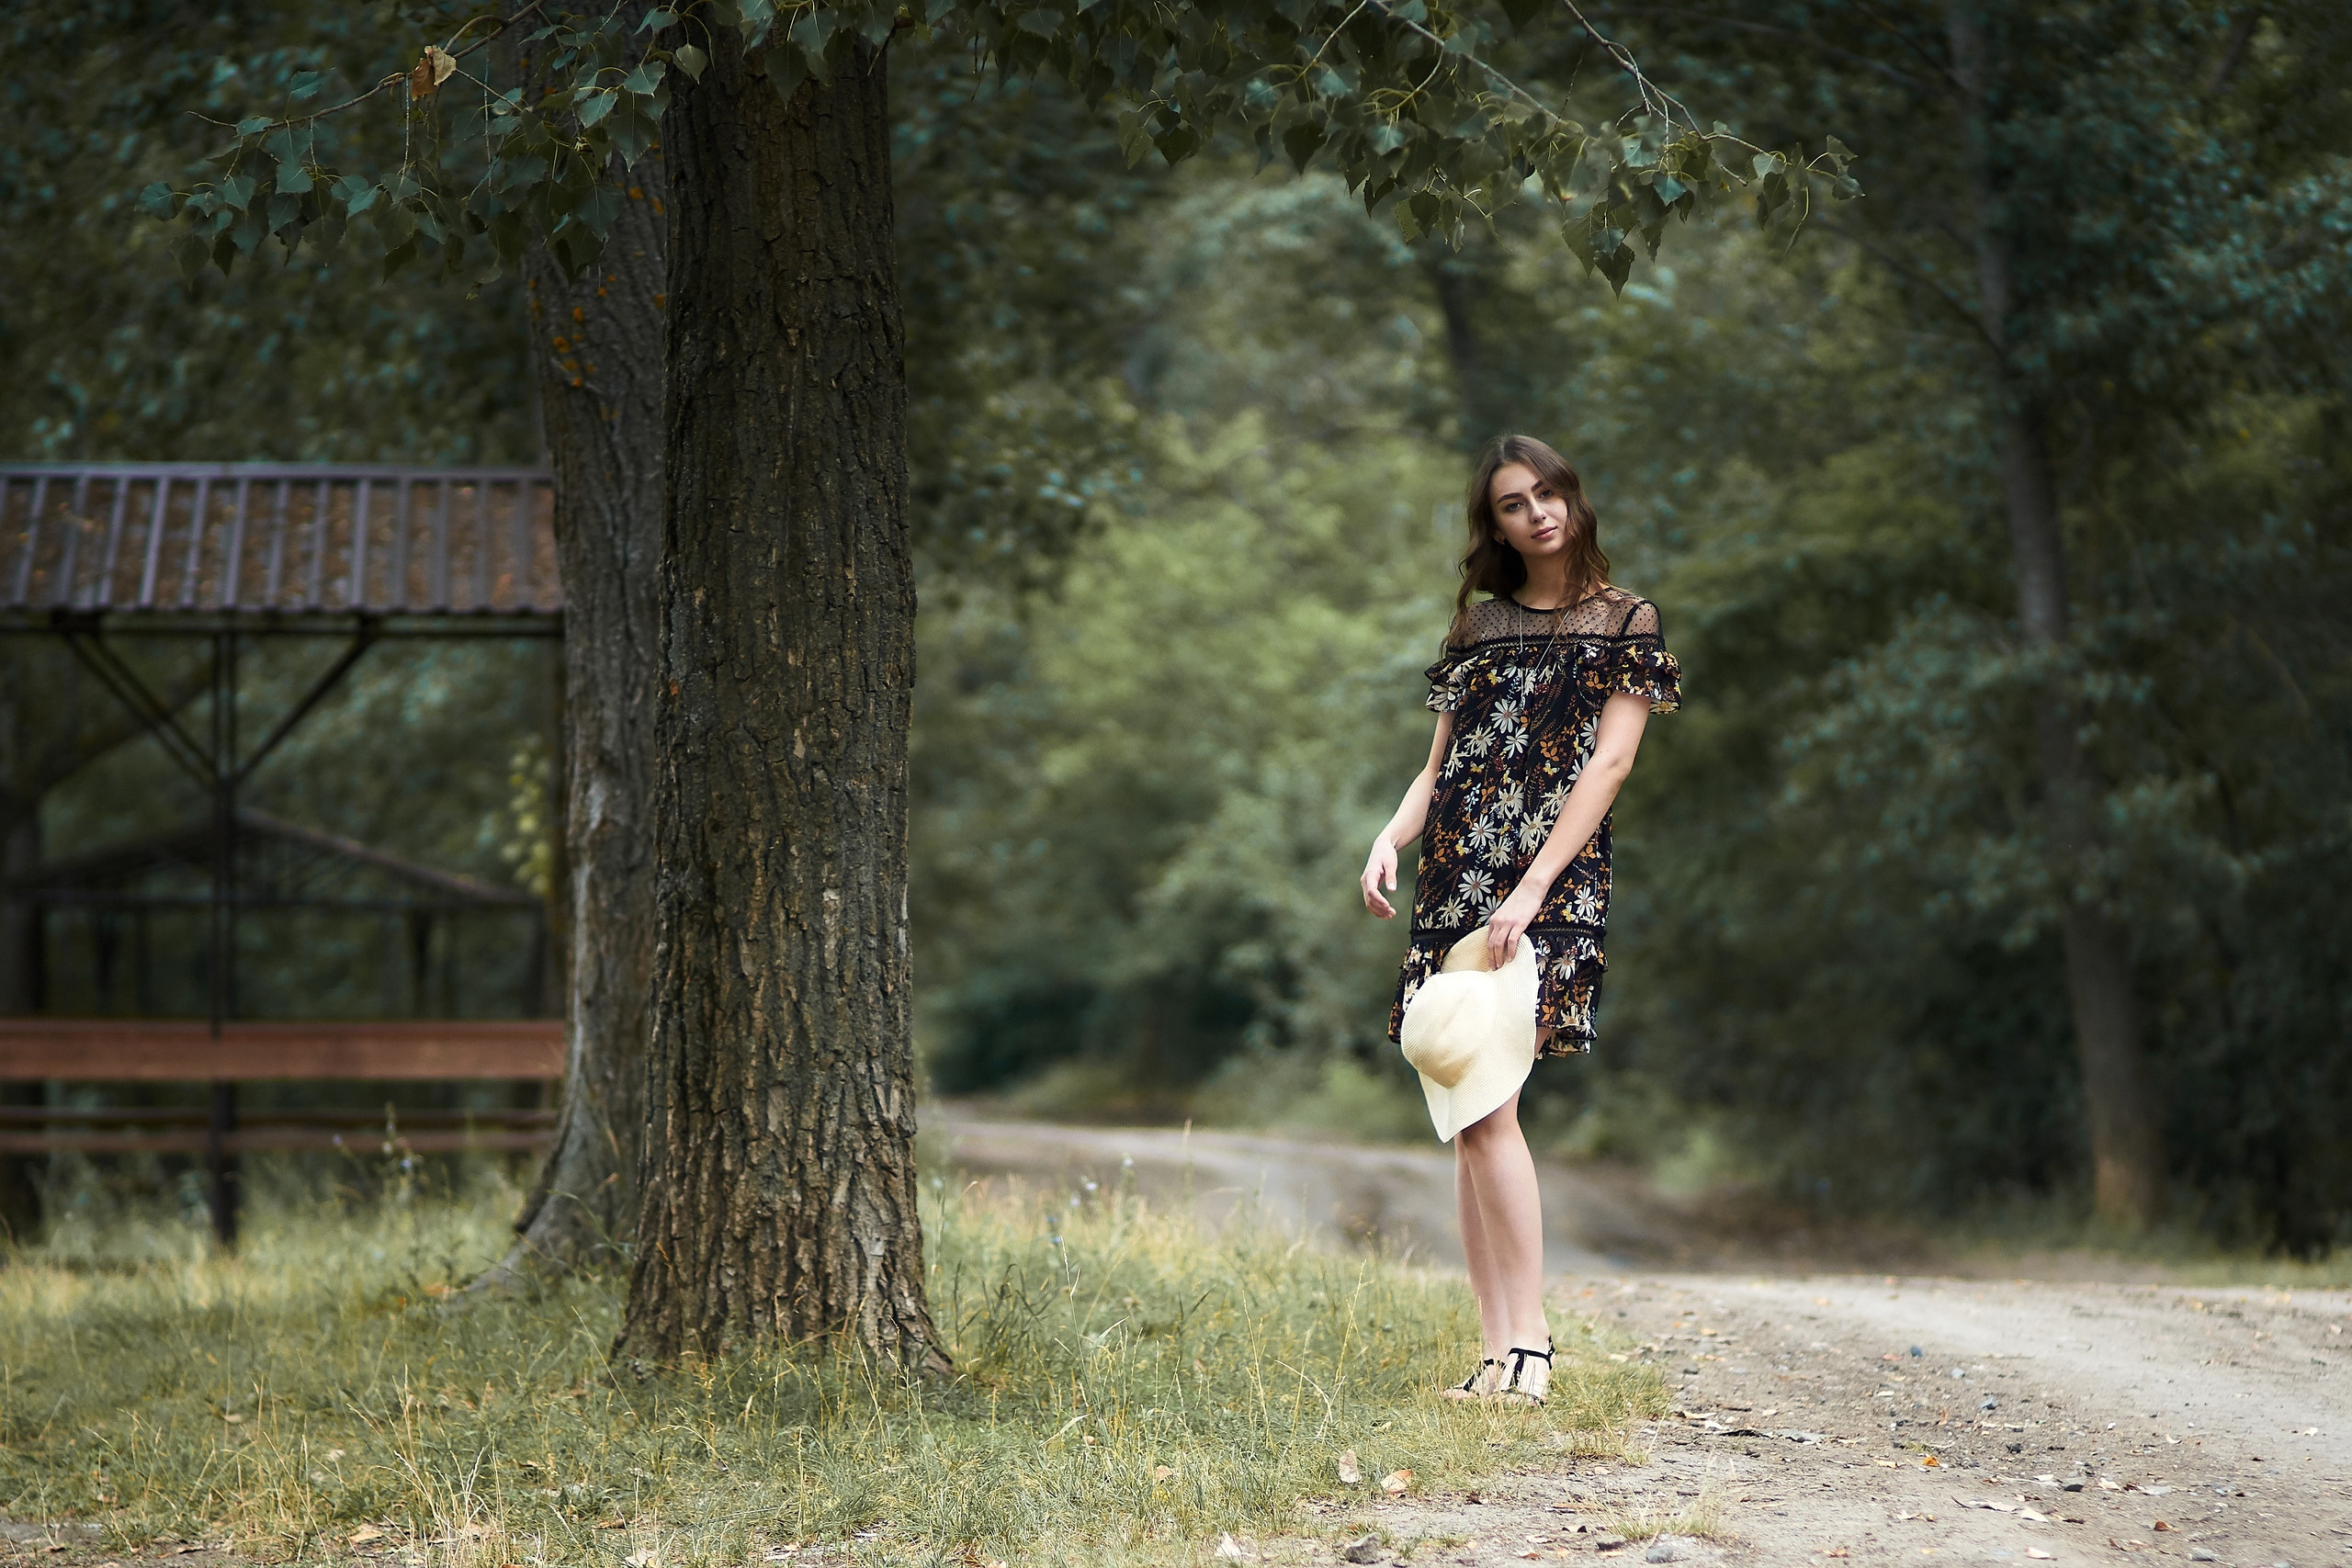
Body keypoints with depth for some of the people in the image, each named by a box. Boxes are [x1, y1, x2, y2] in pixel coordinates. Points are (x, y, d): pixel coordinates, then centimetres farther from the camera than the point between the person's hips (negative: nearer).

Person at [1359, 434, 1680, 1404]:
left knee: (1488, 1107, -19)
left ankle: (1529, 1347, -16)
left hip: (1552, 883, -5)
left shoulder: (1623, 623, 5)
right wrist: (1392, 835, -3)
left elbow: (1608, 764, -6)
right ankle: (1495, 1349, 2)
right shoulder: (1477, 625, 19)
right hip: (1454, 879, 5)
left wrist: (1533, 887, -16)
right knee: (1463, 1122, 0)